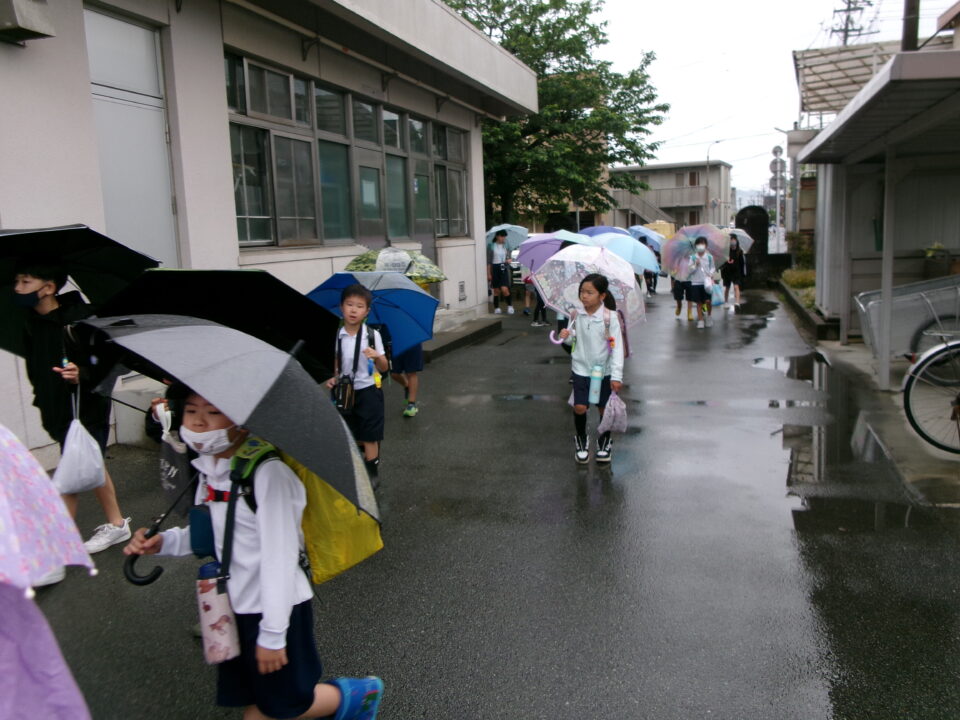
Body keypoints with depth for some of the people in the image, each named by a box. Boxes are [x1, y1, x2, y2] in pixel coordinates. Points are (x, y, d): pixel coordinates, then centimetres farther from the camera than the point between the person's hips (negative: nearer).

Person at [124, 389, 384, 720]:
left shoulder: (268, 474, -25)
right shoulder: (209, 469, 0)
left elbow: (279, 557, -24)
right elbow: (211, 535, 9)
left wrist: (272, 633, -19)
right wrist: (164, 541, -8)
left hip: (276, 607, -7)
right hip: (236, 606, 7)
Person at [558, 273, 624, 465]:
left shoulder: (610, 317, -16)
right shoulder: (577, 315, -5)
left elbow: (617, 347, -15)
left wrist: (616, 376, -18)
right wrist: (567, 336, -15)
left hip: (604, 371, -2)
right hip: (581, 369, 2)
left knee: (604, 408, 9)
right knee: (580, 407, -5)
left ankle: (604, 442, 34)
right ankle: (581, 440, 21)